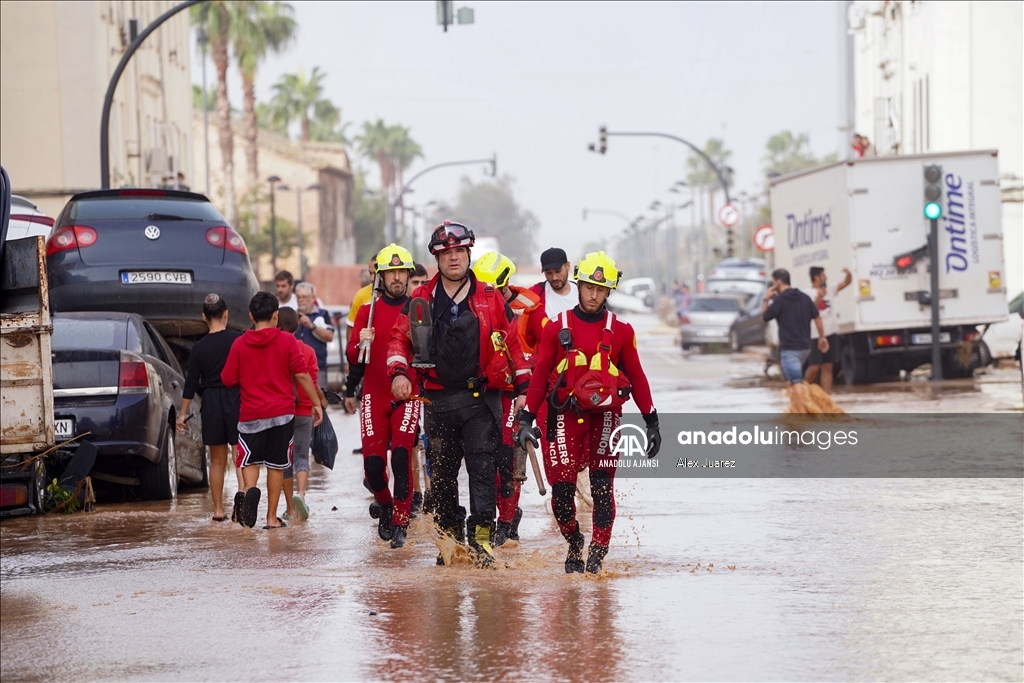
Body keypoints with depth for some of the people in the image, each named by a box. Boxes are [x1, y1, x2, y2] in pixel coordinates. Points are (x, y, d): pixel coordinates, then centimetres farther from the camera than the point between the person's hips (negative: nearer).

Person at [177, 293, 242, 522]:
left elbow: (192, 383, 1)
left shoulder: (199, 347, -1)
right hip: (236, 400, -2)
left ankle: (218, 509, 13)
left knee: (217, 460, 12)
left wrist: (183, 413, 7)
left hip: (211, 404, 2)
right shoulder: (239, 340, -6)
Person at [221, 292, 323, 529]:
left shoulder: (240, 344, -2)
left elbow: (228, 379, 1)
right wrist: (316, 403, 2)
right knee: (276, 465, 9)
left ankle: (250, 489, -21)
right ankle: (271, 517, 11)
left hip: (251, 414, 0)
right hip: (282, 412, 0)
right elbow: (302, 375, -6)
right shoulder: (287, 341, -3)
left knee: (249, 460, 11)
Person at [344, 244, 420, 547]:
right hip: (375, 396, 1)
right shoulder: (368, 311, 6)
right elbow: (353, 357, 6)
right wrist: (361, 343, -11)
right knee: (373, 460, -5)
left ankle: (400, 523, -9)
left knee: (402, 455, -16)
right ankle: (384, 503, 27)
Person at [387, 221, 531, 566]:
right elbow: (399, 338, 8)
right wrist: (398, 372, -10)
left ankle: (481, 535, -12)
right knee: (441, 472, 6)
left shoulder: (491, 299, 5)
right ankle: (450, 536, 16)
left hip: (481, 398, -2)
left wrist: (523, 388, 7)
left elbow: (513, 342, 10)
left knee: (481, 466, -11)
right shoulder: (420, 300, 6)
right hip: (438, 398, 2)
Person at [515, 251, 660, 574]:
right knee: (561, 487, -4)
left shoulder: (620, 331, 6)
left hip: (604, 415, 0)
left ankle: (597, 553, -6)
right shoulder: (556, 327, 5)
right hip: (563, 415, 0)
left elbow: (636, 377, 11)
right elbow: (540, 375, 8)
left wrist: (652, 421, 10)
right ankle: (574, 544, 18)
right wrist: (527, 418, 3)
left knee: (602, 485, -9)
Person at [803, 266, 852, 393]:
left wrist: (849, 274, -10)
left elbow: (846, 283, 11)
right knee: (814, 367, -8)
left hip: (831, 334, 5)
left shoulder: (829, 289, 9)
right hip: (816, 336, -5)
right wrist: (818, 299, -24)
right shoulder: (807, 295, -7)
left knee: (827, 367, 3)